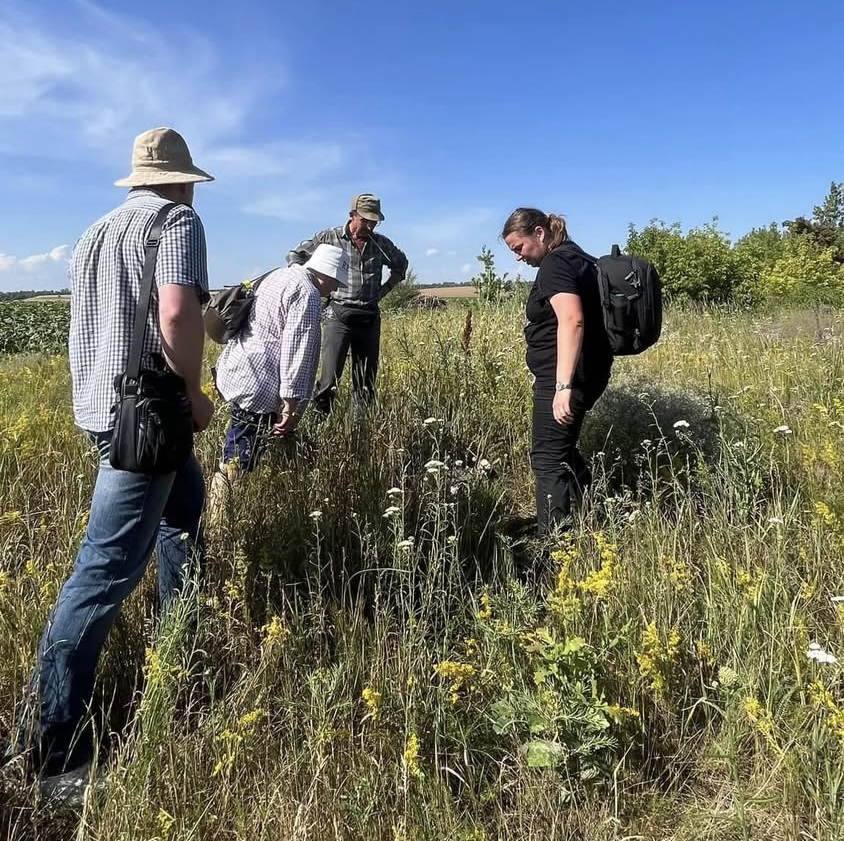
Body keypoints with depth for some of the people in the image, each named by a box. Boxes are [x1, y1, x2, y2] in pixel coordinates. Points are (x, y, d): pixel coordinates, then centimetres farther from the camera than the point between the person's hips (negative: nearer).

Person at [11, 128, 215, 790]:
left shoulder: (94, 233, 17)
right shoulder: (177, 221, -7)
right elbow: (177, 313, -24)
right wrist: (194, 395, -11)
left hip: (103, 405, 9)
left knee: (187, 500, 27)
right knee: (109, 568, -7)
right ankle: (52, 741, -1)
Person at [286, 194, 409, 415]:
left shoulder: (381, 243, 8)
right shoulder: (330, 237, -1)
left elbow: (401, 263, 27)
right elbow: (294, 255, 8)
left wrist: (387, 287, 11)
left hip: (370, 316, 4)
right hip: (339, 314, -3)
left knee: (367, 383, 6)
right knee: (330, 378, -13)